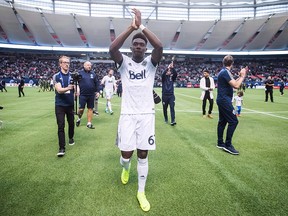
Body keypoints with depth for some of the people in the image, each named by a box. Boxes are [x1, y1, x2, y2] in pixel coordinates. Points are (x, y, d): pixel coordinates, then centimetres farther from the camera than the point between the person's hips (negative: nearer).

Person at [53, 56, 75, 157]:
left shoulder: (72, 76, 3)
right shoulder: (56, 76, -4)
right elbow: (59, 90, -16)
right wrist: (68, 88, -37)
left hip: (70, 104, 2)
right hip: (60, 105, -2)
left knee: (71, 123, 14)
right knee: (61, 126, -4)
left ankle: (71, 138, 40)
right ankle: (62, 148, 0)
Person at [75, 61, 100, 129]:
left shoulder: (93, 74, 11)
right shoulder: (80, 73, 1)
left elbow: (96, 83, 13)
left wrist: (97, 91, 7)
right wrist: (77, 88, -14)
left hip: (91, 95, 3)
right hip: (82, 94, -3)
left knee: (90, 109, 6)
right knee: (81, 109, -2)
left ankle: (89, 123, 16)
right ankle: (79, 119, 28)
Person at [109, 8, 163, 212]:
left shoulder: (151, 62, 4)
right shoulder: (124, 62, 3)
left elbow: (160, 46, -17)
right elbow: (112, 49, -18)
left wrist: (142, 26, -16)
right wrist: (131, 27, -21)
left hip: (147, 114, 0)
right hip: (128, 114, 0)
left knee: (143, 154, 5)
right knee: (126, 153, 4)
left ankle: (141, 192, 24)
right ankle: (126, 168, 43)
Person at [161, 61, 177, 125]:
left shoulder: (172, 77, 7)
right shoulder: (164, 77, 3)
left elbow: (175, 74, -13)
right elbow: (163, 74, -20)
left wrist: (172, 68, -26)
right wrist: (168, 67, -30)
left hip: (171, 95, 1)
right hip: (165, 95, -1)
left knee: (172, 108, -10)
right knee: (165, 108, 9)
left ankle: (173, 121, -15)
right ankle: (166, 119, 28)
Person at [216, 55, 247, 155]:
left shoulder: (223, 71, 14)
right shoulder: (226, 72, -16)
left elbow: (233, 82, 22)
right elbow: (236, 86, -20)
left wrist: (241, 76, 17)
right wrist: (242, 76, -7)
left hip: (222, 100, 10)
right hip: (225, 100, -10)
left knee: (222, 121, 12)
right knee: (233, 121, -8)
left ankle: (220, 143, 19)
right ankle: (228, 145, -4)